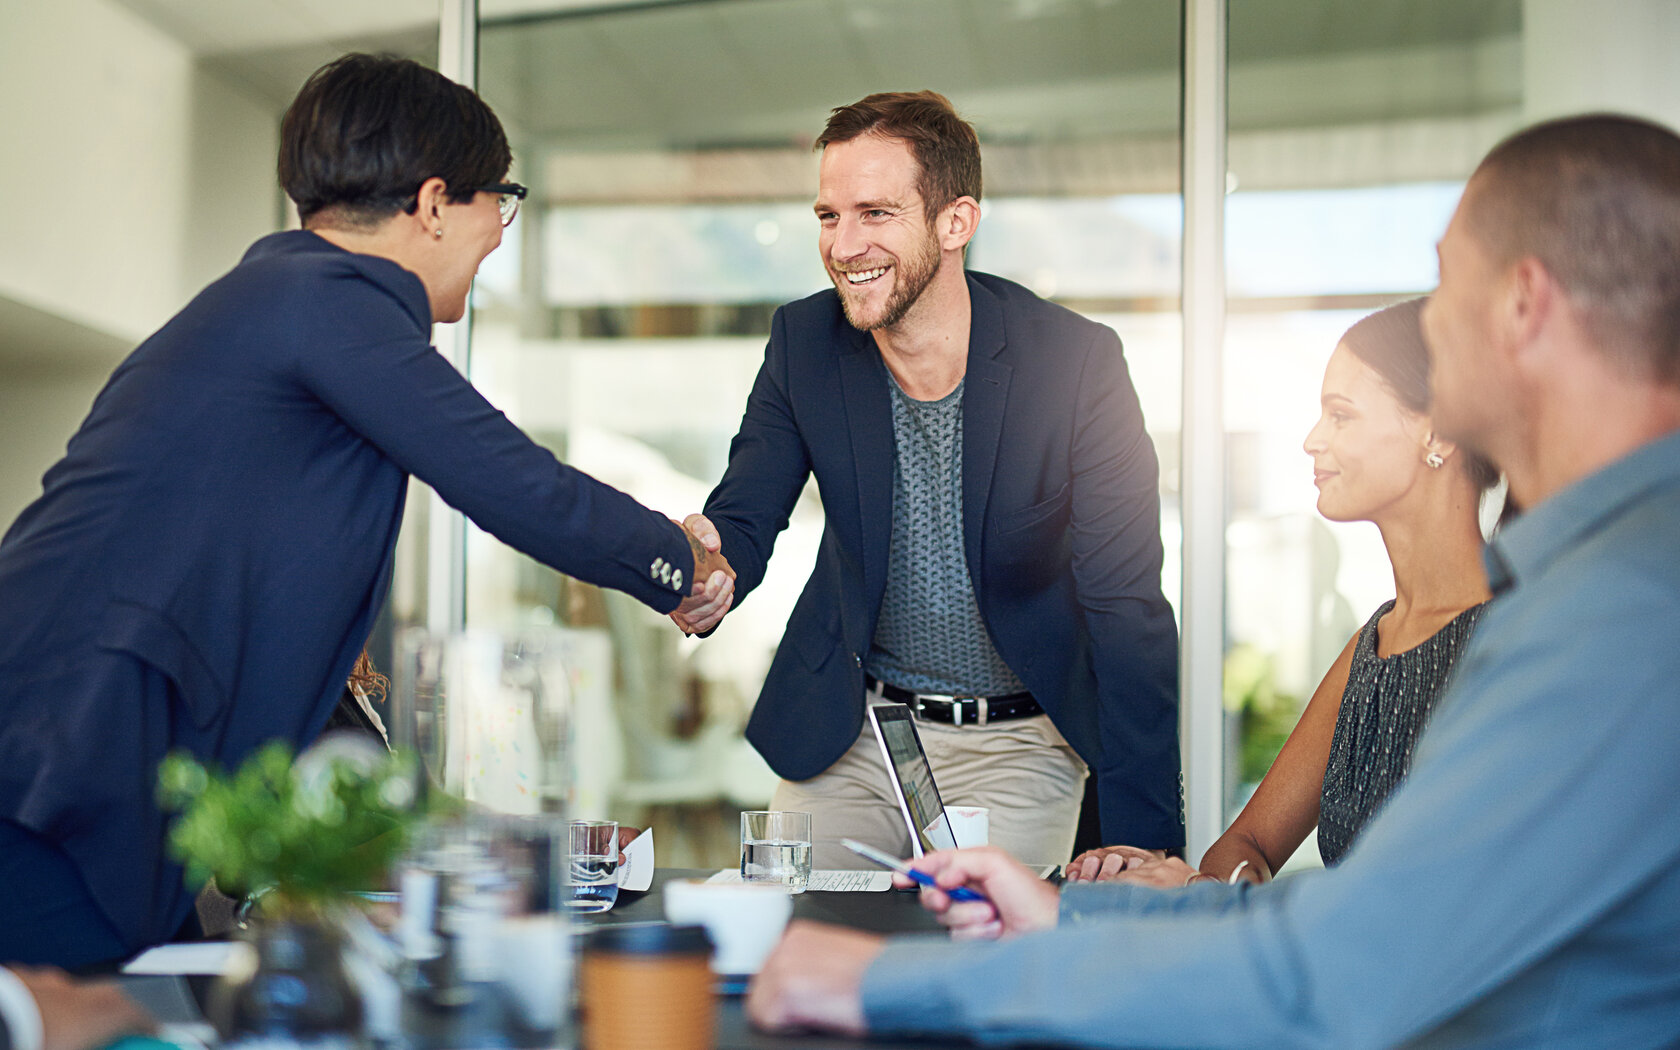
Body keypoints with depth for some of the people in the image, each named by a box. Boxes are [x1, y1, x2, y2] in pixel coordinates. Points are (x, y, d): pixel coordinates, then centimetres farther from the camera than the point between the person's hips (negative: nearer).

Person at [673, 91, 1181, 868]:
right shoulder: (803, 341, -8)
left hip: (1017, 744, -3)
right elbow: (742, 520, -4)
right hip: (846, 728, 3)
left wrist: (1142, 842, -24)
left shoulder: (1076, 360, -19)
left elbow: (1128, 608, -18)